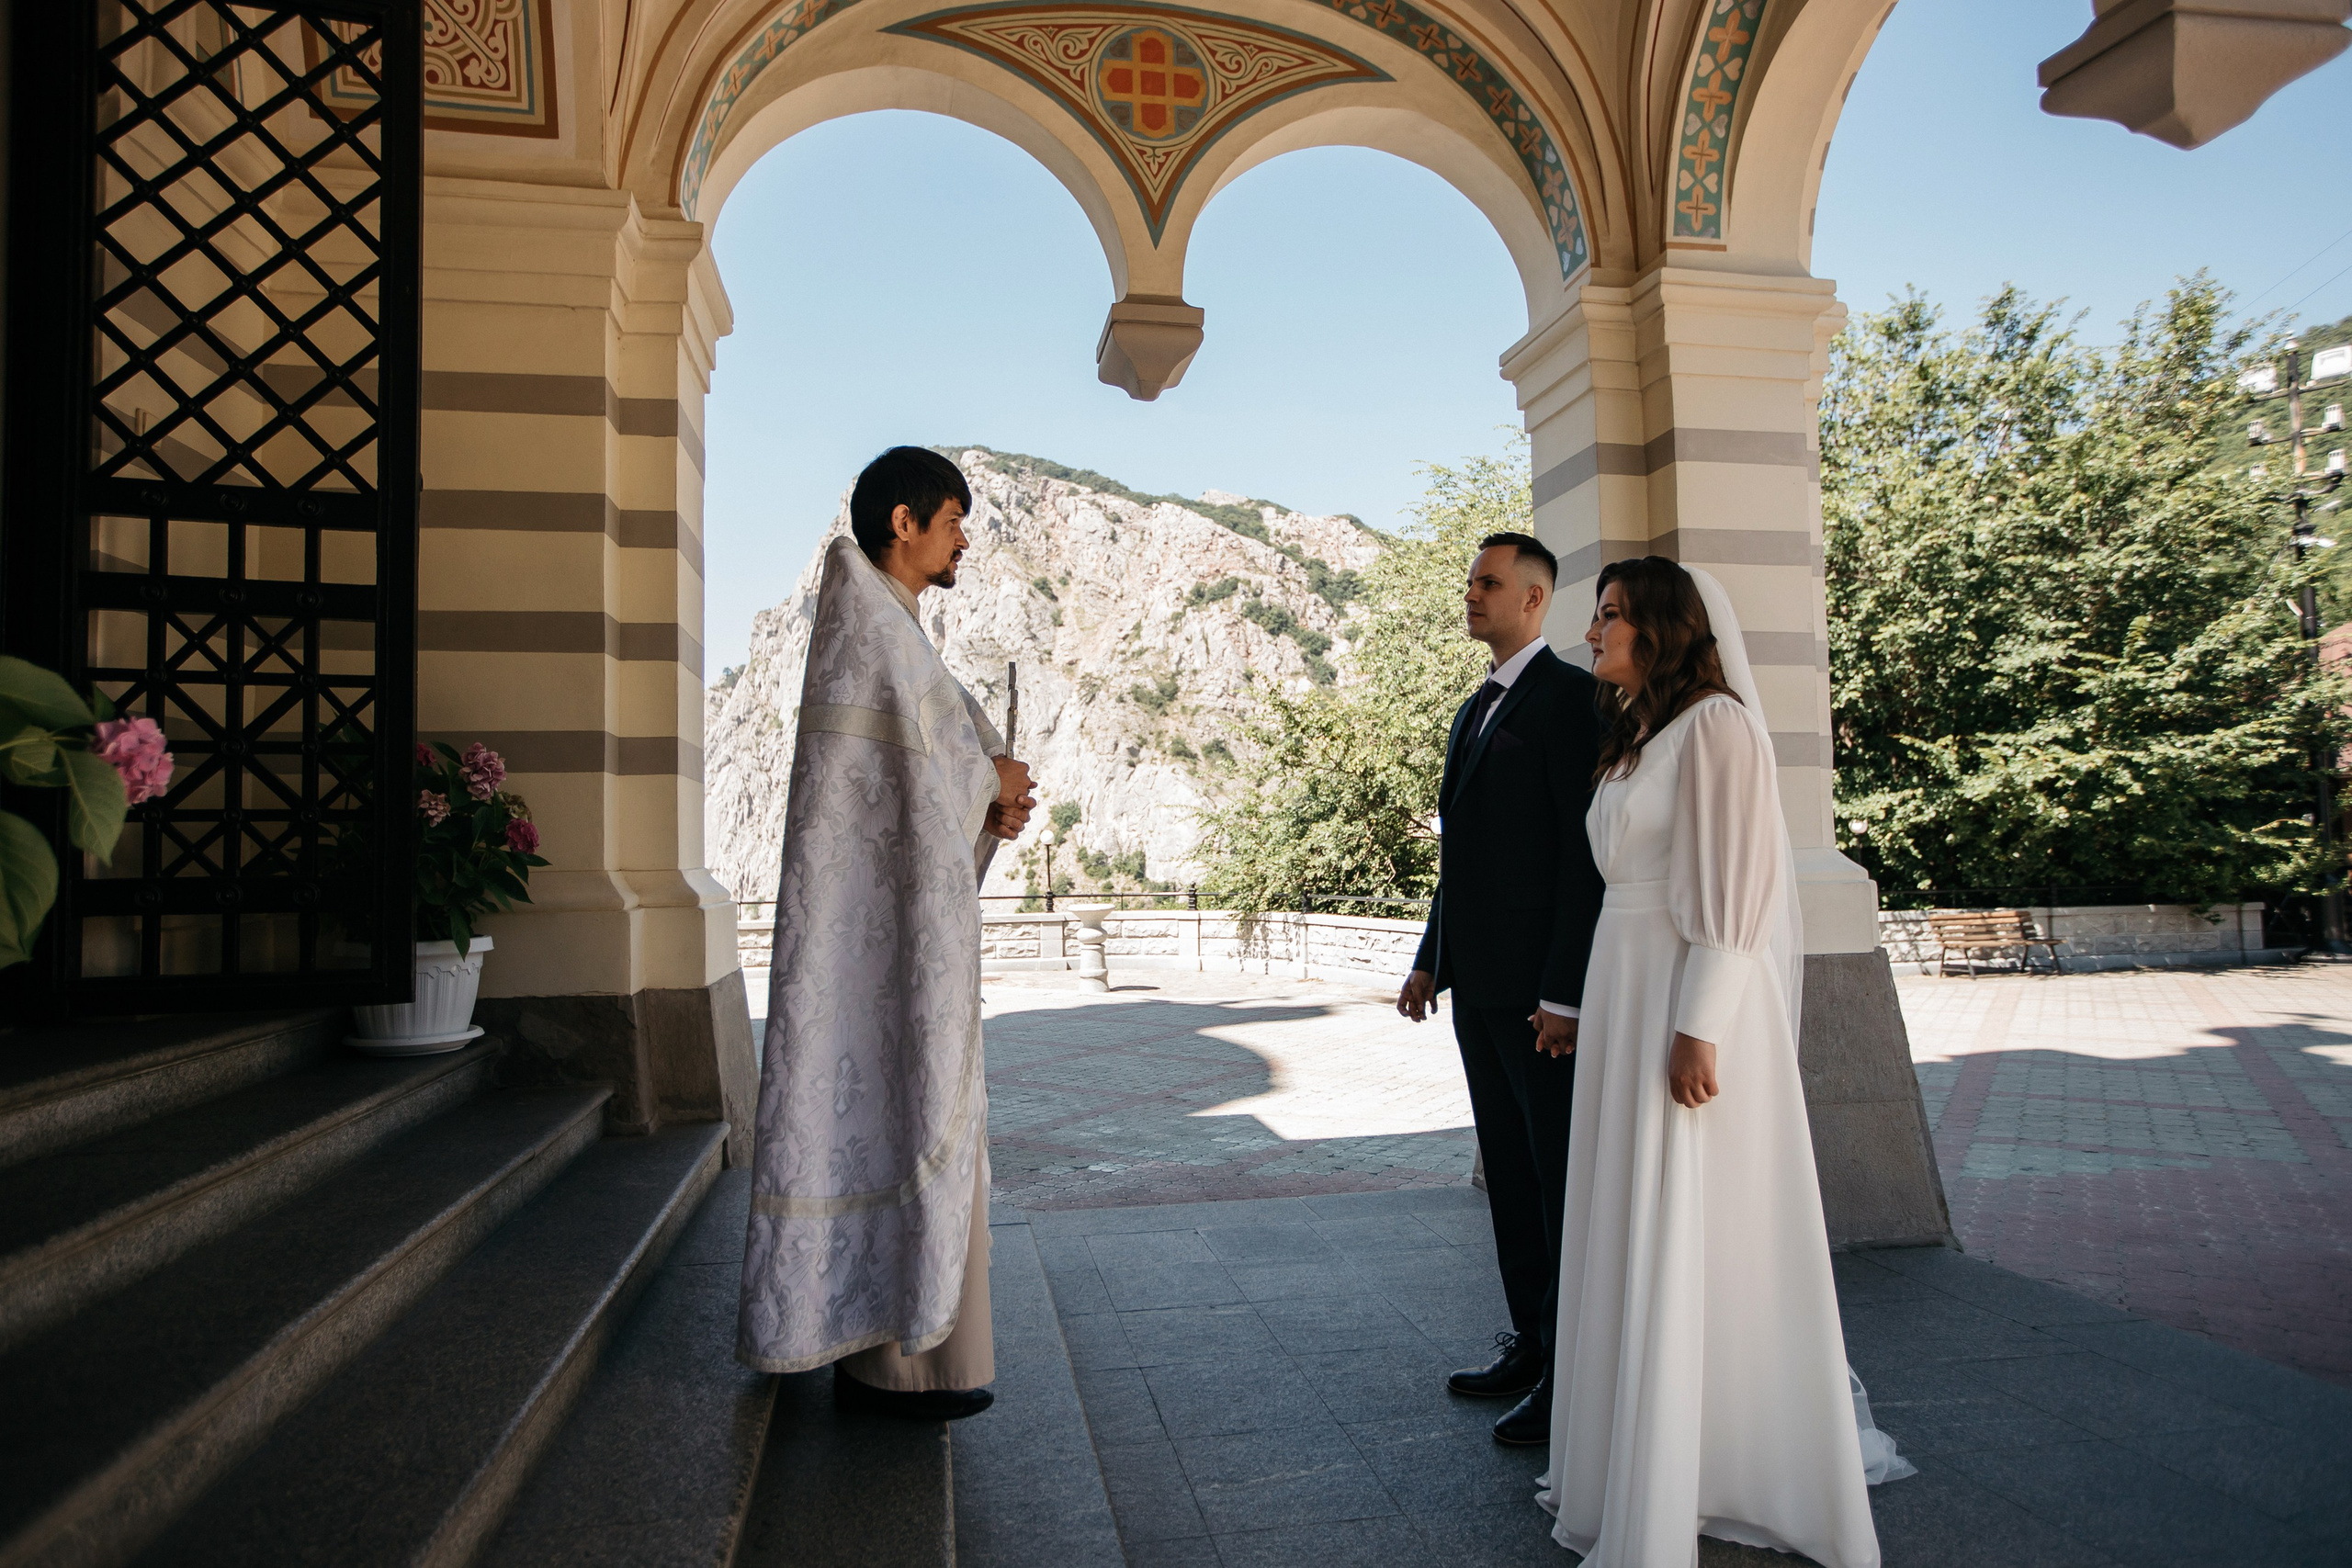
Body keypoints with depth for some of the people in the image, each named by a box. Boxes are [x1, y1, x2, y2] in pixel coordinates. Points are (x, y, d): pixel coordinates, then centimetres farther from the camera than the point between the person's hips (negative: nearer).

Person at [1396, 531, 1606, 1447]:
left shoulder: (1569, 697, -10)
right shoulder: (1475, 711, 19)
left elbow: (1586, 852, -16)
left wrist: (1565, 992, -20)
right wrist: (1431, 960, 17)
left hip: (1541, 987, -9)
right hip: (1478, 985, 9)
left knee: (1564, 1179, 0)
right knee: (1508, 1173, 15)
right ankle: (1530, 1345, 27)